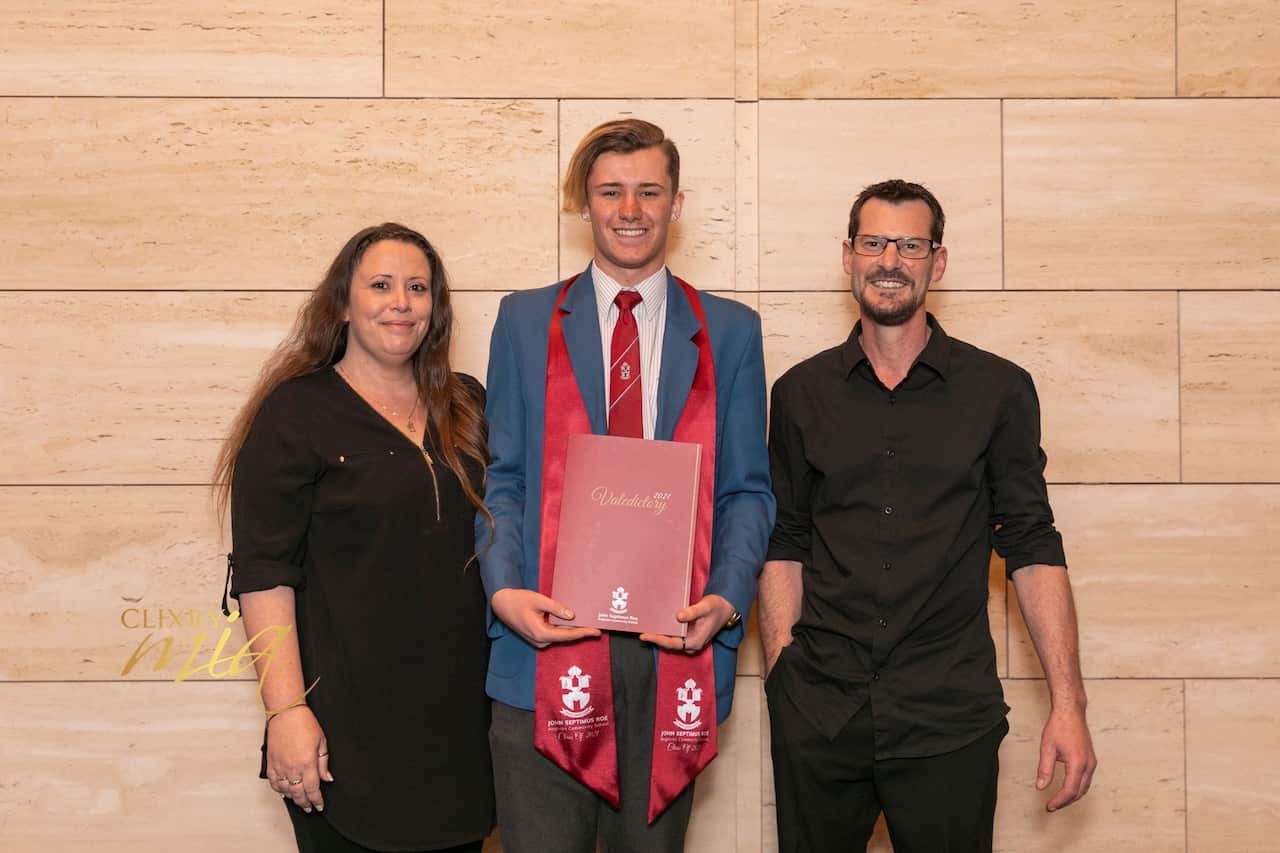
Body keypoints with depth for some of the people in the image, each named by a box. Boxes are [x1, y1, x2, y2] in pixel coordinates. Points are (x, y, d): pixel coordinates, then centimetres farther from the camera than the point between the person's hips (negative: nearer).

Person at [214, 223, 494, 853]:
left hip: (457, 713, 5)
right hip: (348, 722, -4)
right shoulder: (294, 412, -4)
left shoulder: (467, 407, 10)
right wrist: (287, 710, -16)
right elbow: (263, 574, -9)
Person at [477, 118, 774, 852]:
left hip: (675, 641, 1)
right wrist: (505, 589, -10)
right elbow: (502, 478, 7)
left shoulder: (731, 331, 9)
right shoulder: (525, 322, 9)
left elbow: (747, 489, 6)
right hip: (549, 635, 0)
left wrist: (727, 599, -10)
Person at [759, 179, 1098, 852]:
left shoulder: (1000, 389, 1)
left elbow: (1032, 547, 1)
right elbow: (784, 542, 9)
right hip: (818, 713, 2)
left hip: (949, 717, -1)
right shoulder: (801, 392, 6)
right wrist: (779, 672, -1)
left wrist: (1068, 703, -4)